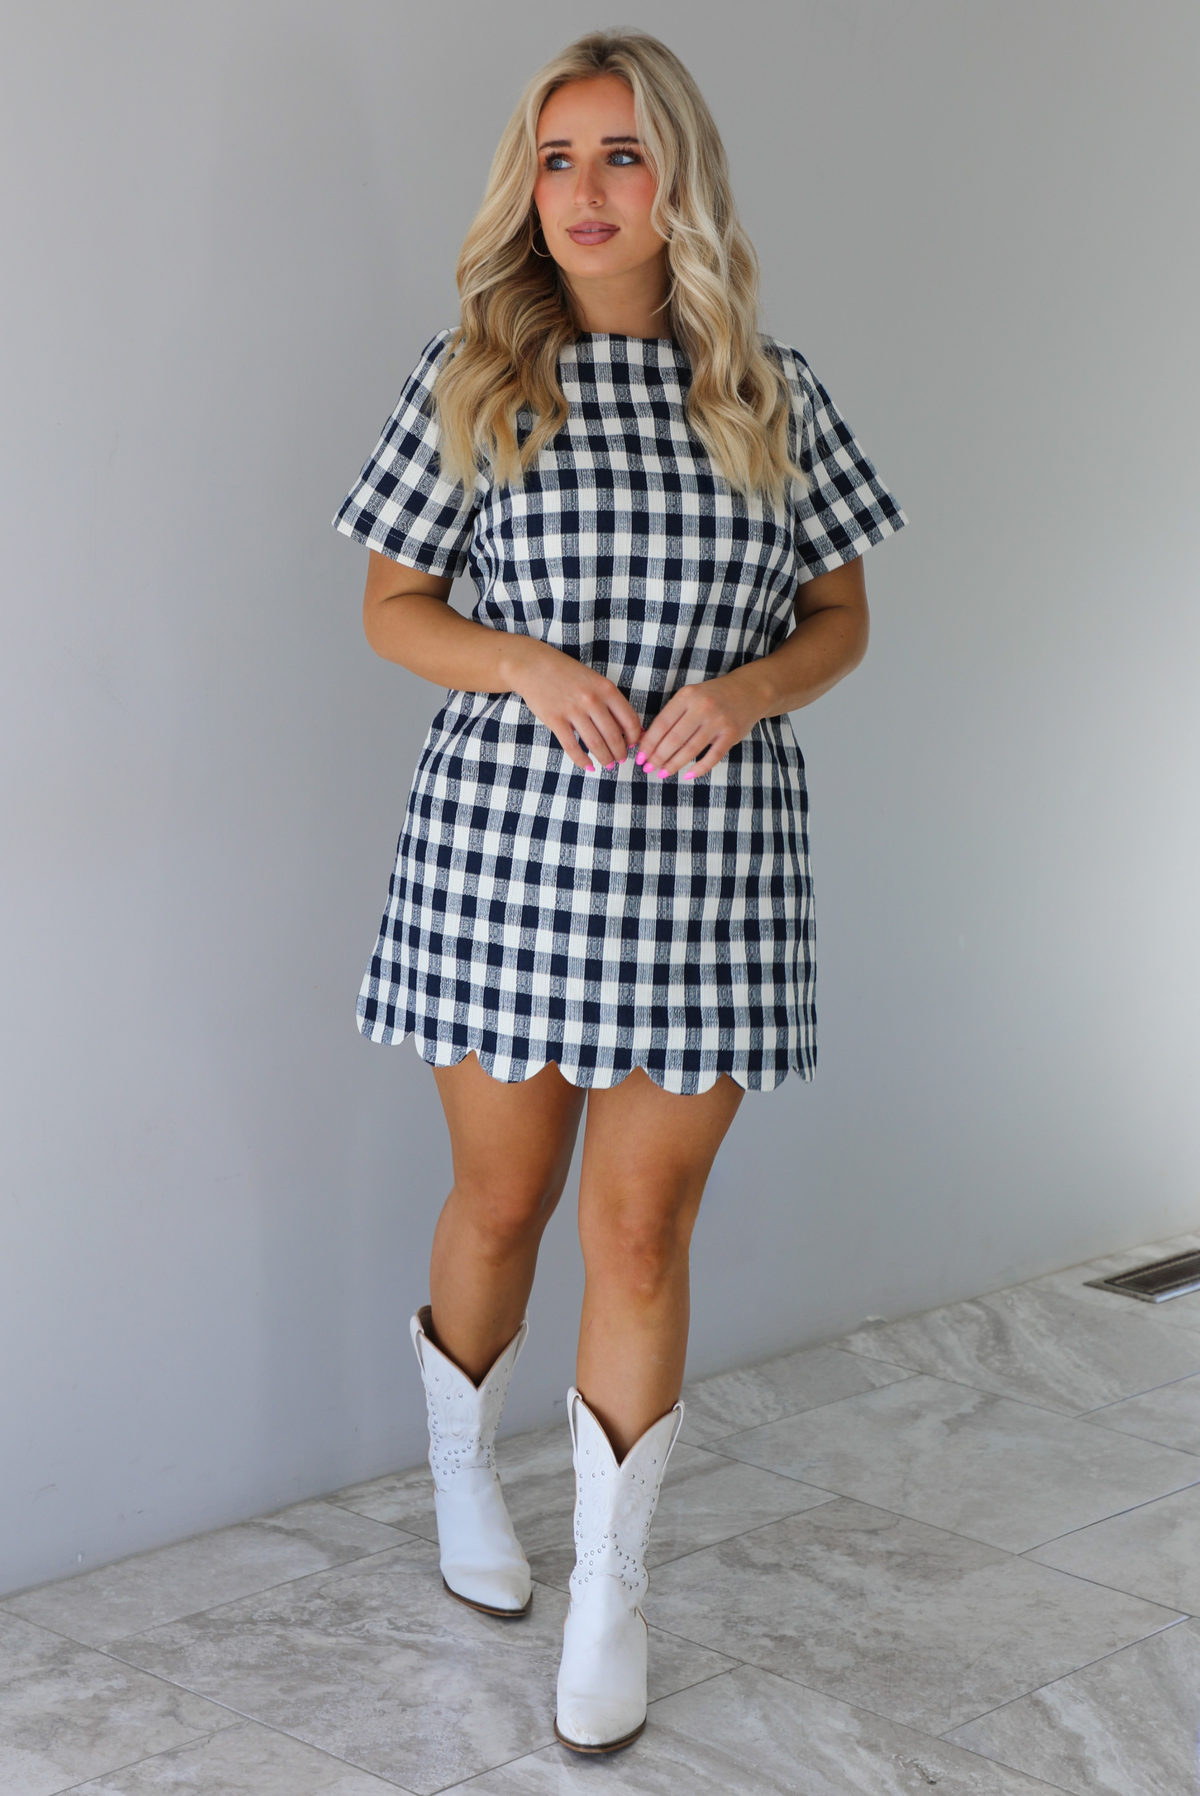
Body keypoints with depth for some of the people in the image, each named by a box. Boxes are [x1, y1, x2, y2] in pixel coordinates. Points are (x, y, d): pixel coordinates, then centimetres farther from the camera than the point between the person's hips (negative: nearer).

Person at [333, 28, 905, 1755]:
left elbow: (842, 617, 9)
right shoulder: (469, 379, 0)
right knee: (502, 1198, 13)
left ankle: (611, 1584, 18)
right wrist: (530, 666, -15)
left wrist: (752, 687, -12)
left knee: (643, 1227, 3)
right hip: (505, 837, 0)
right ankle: (461, 1463, 42)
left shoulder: (773, 393, 4)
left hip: (711, 858, 1)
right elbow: (394, 608, 3)